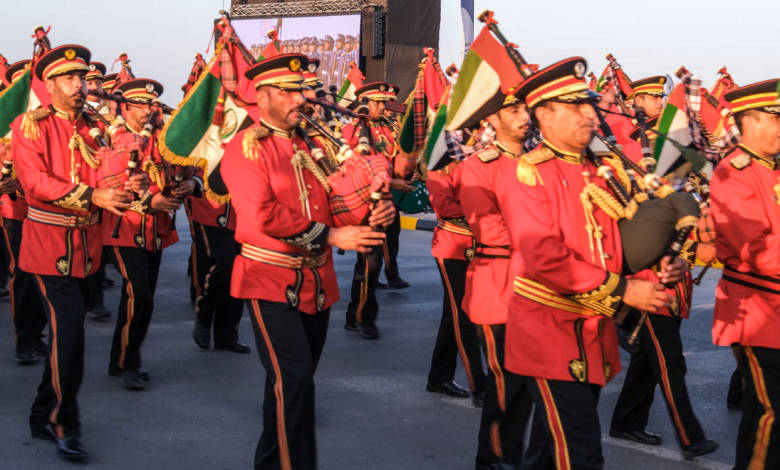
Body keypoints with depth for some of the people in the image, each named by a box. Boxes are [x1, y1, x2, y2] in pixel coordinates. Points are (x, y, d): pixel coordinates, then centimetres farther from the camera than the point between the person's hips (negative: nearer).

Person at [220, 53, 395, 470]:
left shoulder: (310, 145, 13)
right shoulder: (246, 147, -9)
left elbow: (332, 206, 16)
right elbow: (263, 215, -21)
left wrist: (370, 216, -6)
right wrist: (330, 236, -20)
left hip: (317, 281, 7)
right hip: (272, 281, -7)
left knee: (295, 380, 14)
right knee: (293, 378, -14)